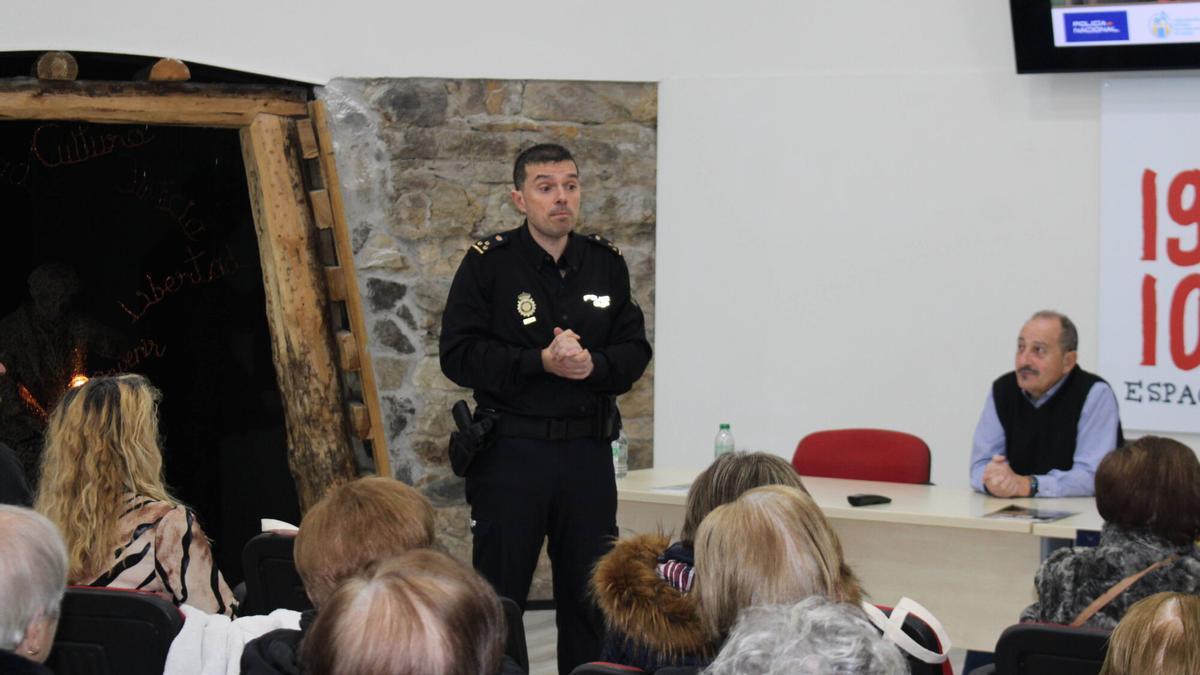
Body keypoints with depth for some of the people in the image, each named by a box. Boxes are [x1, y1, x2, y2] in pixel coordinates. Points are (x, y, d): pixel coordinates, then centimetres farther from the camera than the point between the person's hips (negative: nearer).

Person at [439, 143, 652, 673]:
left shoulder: (606, 263, 9)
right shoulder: (488, 263, -4)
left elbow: (635, 350, 10)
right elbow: (459, 355, -9)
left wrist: (594, 365, -12)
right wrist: (539, 361, -18)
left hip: (588, 450, 4)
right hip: (511, 451, -4)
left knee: (589, 598, 10)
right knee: (499, 595, 1)